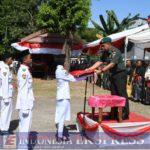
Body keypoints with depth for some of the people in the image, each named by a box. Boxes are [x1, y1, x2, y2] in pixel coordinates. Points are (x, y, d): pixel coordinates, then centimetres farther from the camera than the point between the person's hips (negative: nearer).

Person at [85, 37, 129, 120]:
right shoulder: (105, 53, 8)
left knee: (122, 94, -7)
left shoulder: (115, 52, -18)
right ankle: (115, 113, 18)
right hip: (113, 75, 9)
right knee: (114, 94, 10)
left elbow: (112, 64, -27)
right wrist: (89, 69, -2)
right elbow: (100, 62, 7)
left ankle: (125, 114, -1)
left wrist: (101, 71, -31)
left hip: (120, 74, -9)